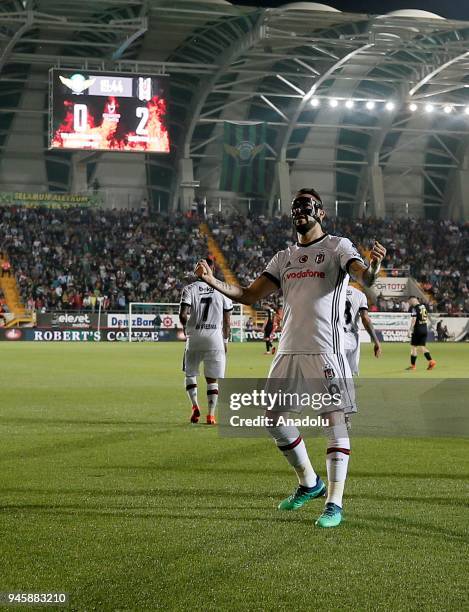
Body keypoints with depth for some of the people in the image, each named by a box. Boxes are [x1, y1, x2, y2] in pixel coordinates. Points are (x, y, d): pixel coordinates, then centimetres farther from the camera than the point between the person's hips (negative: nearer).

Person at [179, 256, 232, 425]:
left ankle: (195, 405, -1)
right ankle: (211, 414, 1)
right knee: (212, 379, 7)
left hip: (194, 337, -1)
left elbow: (183, 315, -11)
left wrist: (187, 327, 10)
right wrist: (225, 340, 15)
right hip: (215, 337, 1)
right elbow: (227, 320, 4)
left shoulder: (190, 289, -3)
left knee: (190, 373, 17)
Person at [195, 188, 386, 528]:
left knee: (335, 420, -11)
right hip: (289, 348, 7)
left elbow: (365, 278, -16)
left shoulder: (337, 246, 2)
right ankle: (309, 483, 27)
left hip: (325, 348, -7)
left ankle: (334, 503, -11)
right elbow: (250, 295, 17)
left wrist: (374, 265, -40)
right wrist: (212, 282, 2)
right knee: (273, 419, 11)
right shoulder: (285, 257, 19)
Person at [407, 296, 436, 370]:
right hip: (425, 329, 7)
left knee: (413, 347, 3)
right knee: (422, 347, 10)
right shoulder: (423, 307, 11)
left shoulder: (414, 308, -11)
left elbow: (414, 320, -19)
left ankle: (413, 365, 7)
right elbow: (427, 318, 18)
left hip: (417, 329, -7)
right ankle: (431, 361, -7)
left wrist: (410, 329, -17)